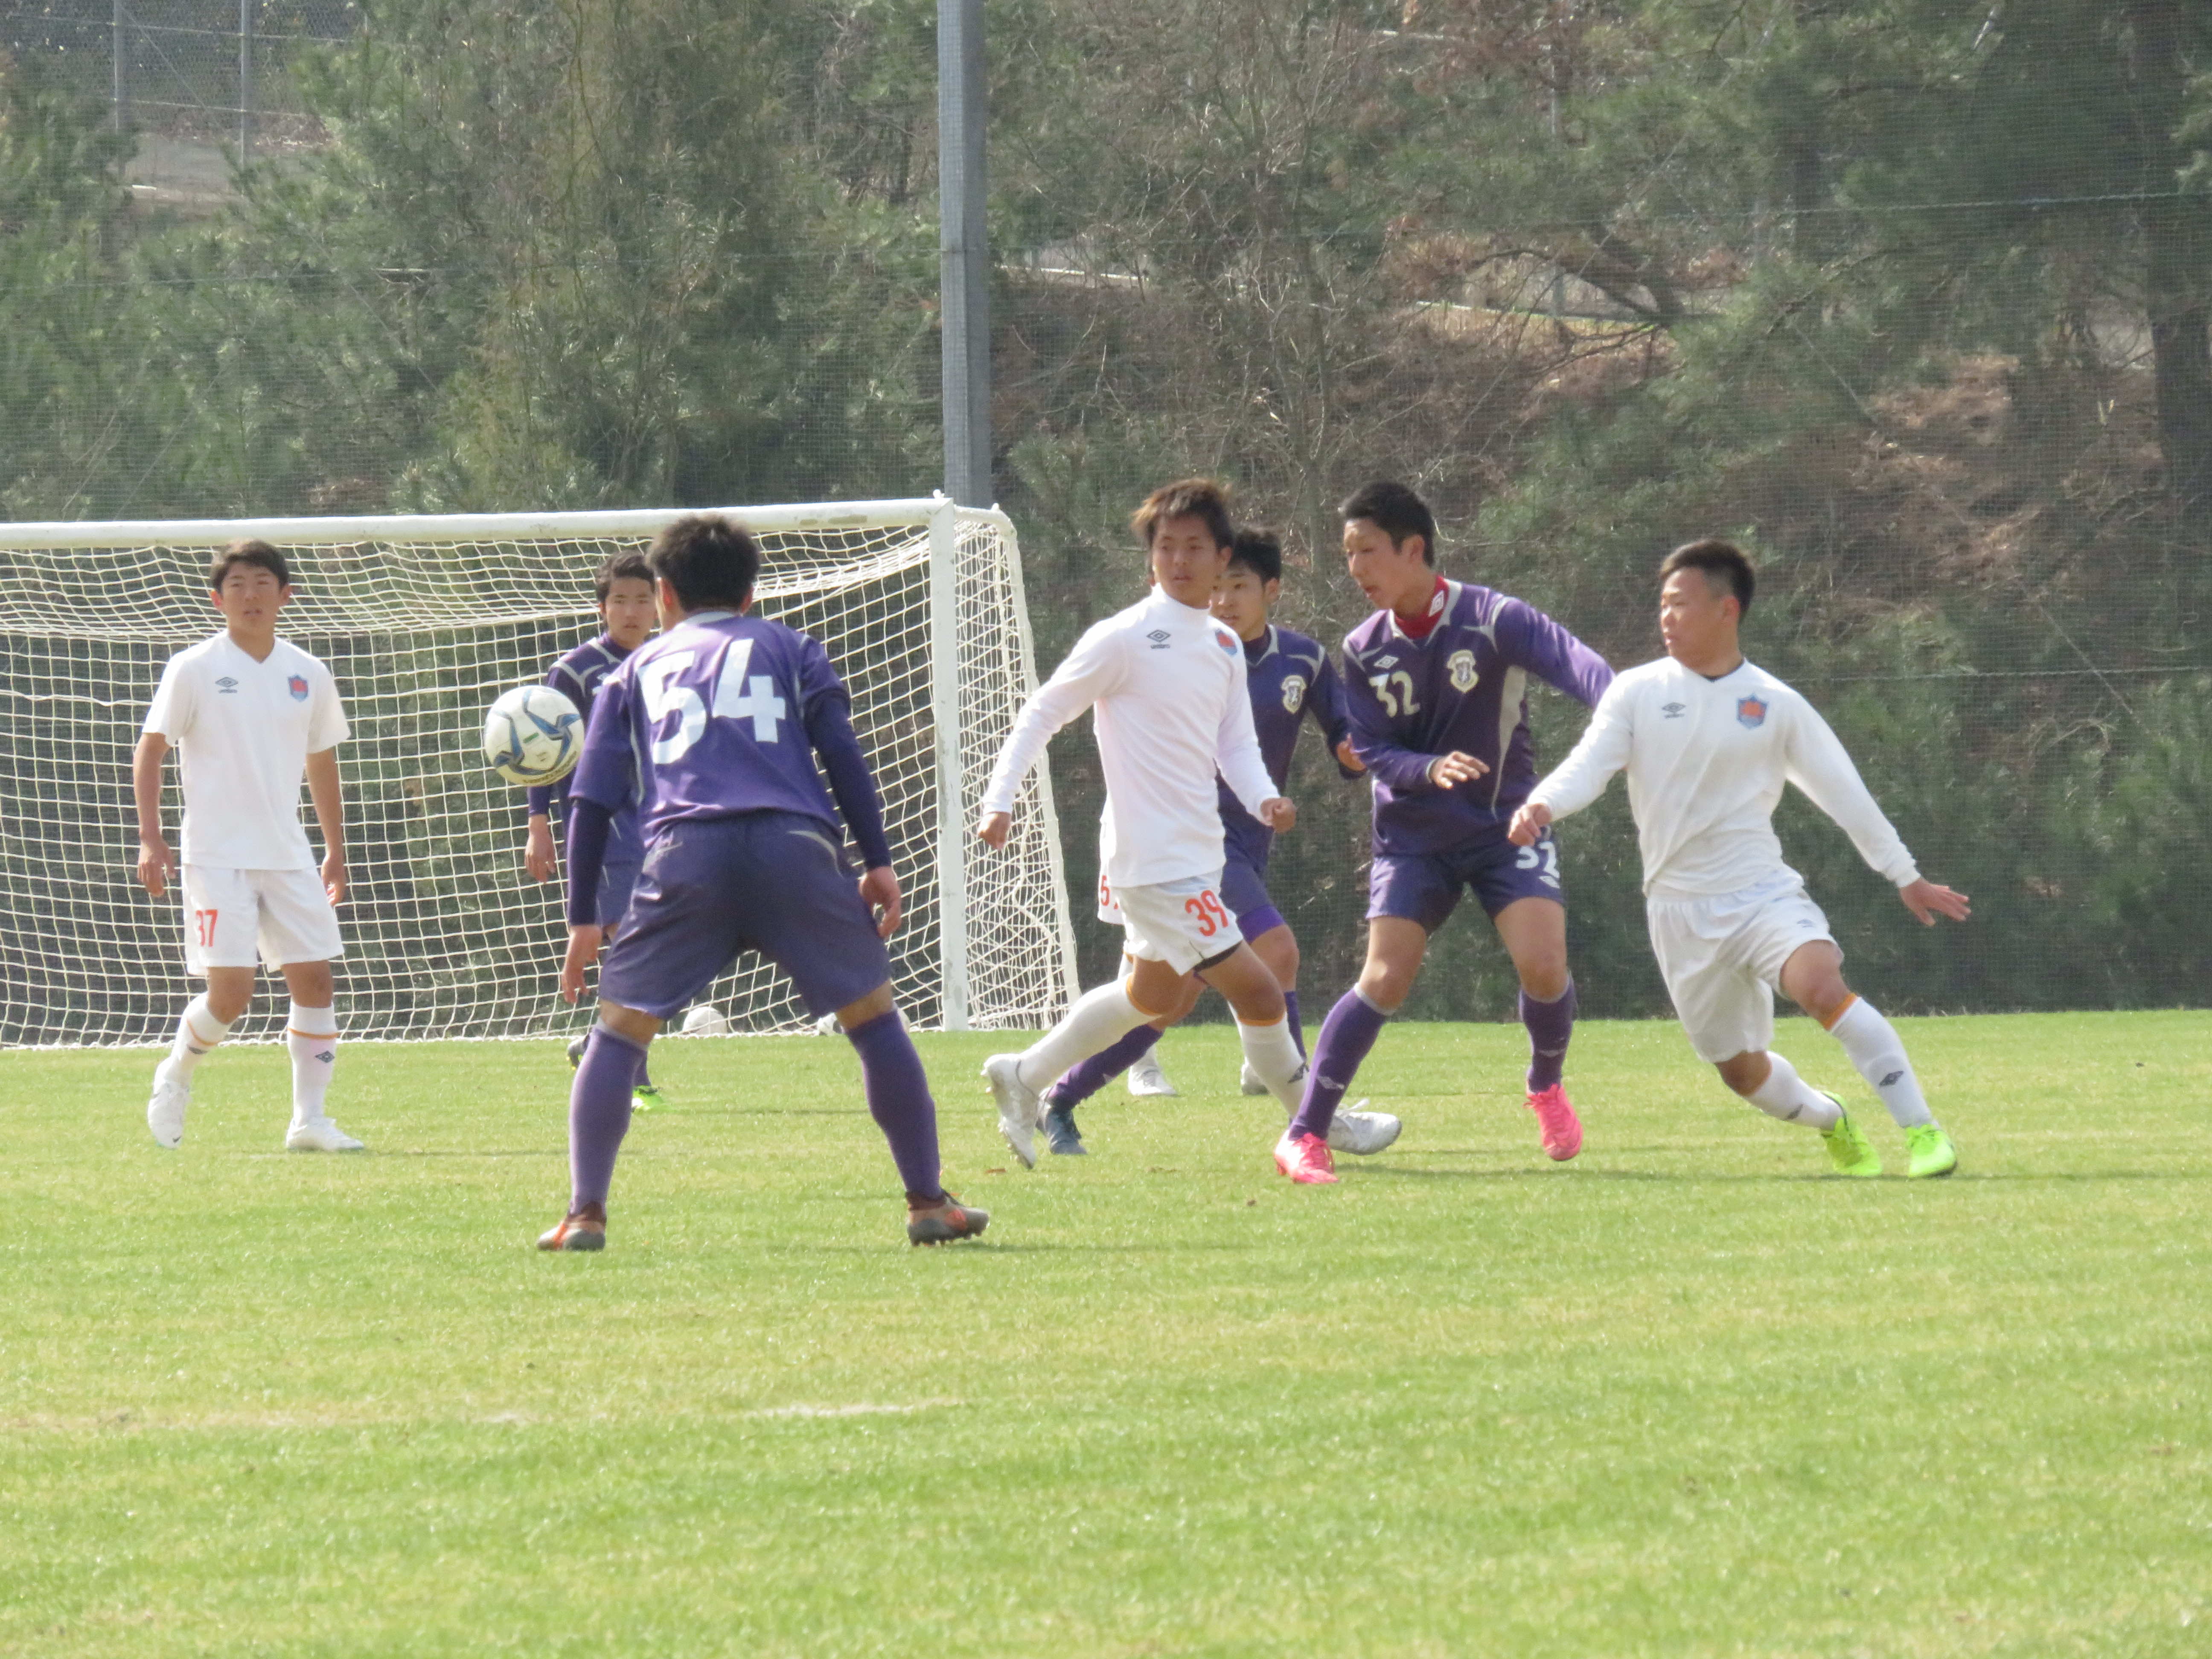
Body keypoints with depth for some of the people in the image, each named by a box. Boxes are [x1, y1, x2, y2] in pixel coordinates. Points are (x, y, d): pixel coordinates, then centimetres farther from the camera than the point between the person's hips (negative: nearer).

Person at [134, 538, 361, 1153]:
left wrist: (336, 850, 20)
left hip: (289, 858, 5)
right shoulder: (194, 670, -4)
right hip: (216, 857, -5)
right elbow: (149, 751, -1)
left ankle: (310, 1119, 5)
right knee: (231, 992, -11)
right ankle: (176, 1076, 17)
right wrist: (150, 838, -10)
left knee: (315, 980, -3)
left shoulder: (308, 675, 8)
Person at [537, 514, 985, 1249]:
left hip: (683, 854, 0)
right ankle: (928, 1202, 12)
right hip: (797, 846, 0)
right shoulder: (786, 648, 26)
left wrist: (584, 918, 20)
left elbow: (591, 801, 19)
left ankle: (585, 1214, 0)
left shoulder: (635, 671, 27)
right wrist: (878, 861, 10)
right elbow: (841, 751, 11)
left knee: (618, 1030, 9)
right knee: (874, 1016, 12)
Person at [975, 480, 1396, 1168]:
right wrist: (999, 800, -15)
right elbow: (1042, 713, -8)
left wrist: (1264, 798, -8)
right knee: (1257, 991, -10)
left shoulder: (1225, 646, 10)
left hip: (1199, 852, 9)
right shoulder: (1124, 639, -12)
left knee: (1152, 995, 24)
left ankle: (1024, 1077, 38)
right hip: (1155, 860, -9)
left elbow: (1235, 741, 13)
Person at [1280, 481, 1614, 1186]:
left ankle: (1548, 1087, 15)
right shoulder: (1364, 651, -1)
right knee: (1385, 980, -12)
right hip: (1413, 837, 2)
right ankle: (1306, 1135, -6)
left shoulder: (1495, 620, -13)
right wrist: (1431, 770, -26)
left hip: (1508, 823, -2)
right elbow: (1372, 752, -4)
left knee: (1542, 964, -17)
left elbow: (1572, 662, -28)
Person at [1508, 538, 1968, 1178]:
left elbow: (1842, 790, 9)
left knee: (1823, 986, -31)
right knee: (1743, 1072, 8)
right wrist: (1542, 805, -31)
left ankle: (1922, 1129, -27)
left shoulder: (1776, 705, 1)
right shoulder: (1638, 692, 2)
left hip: (1762, 891, -2)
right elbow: (1589, 764, -8)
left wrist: (1905, 875, 15)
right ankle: (1830, 1121, 40)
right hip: (1681, 908, 2)